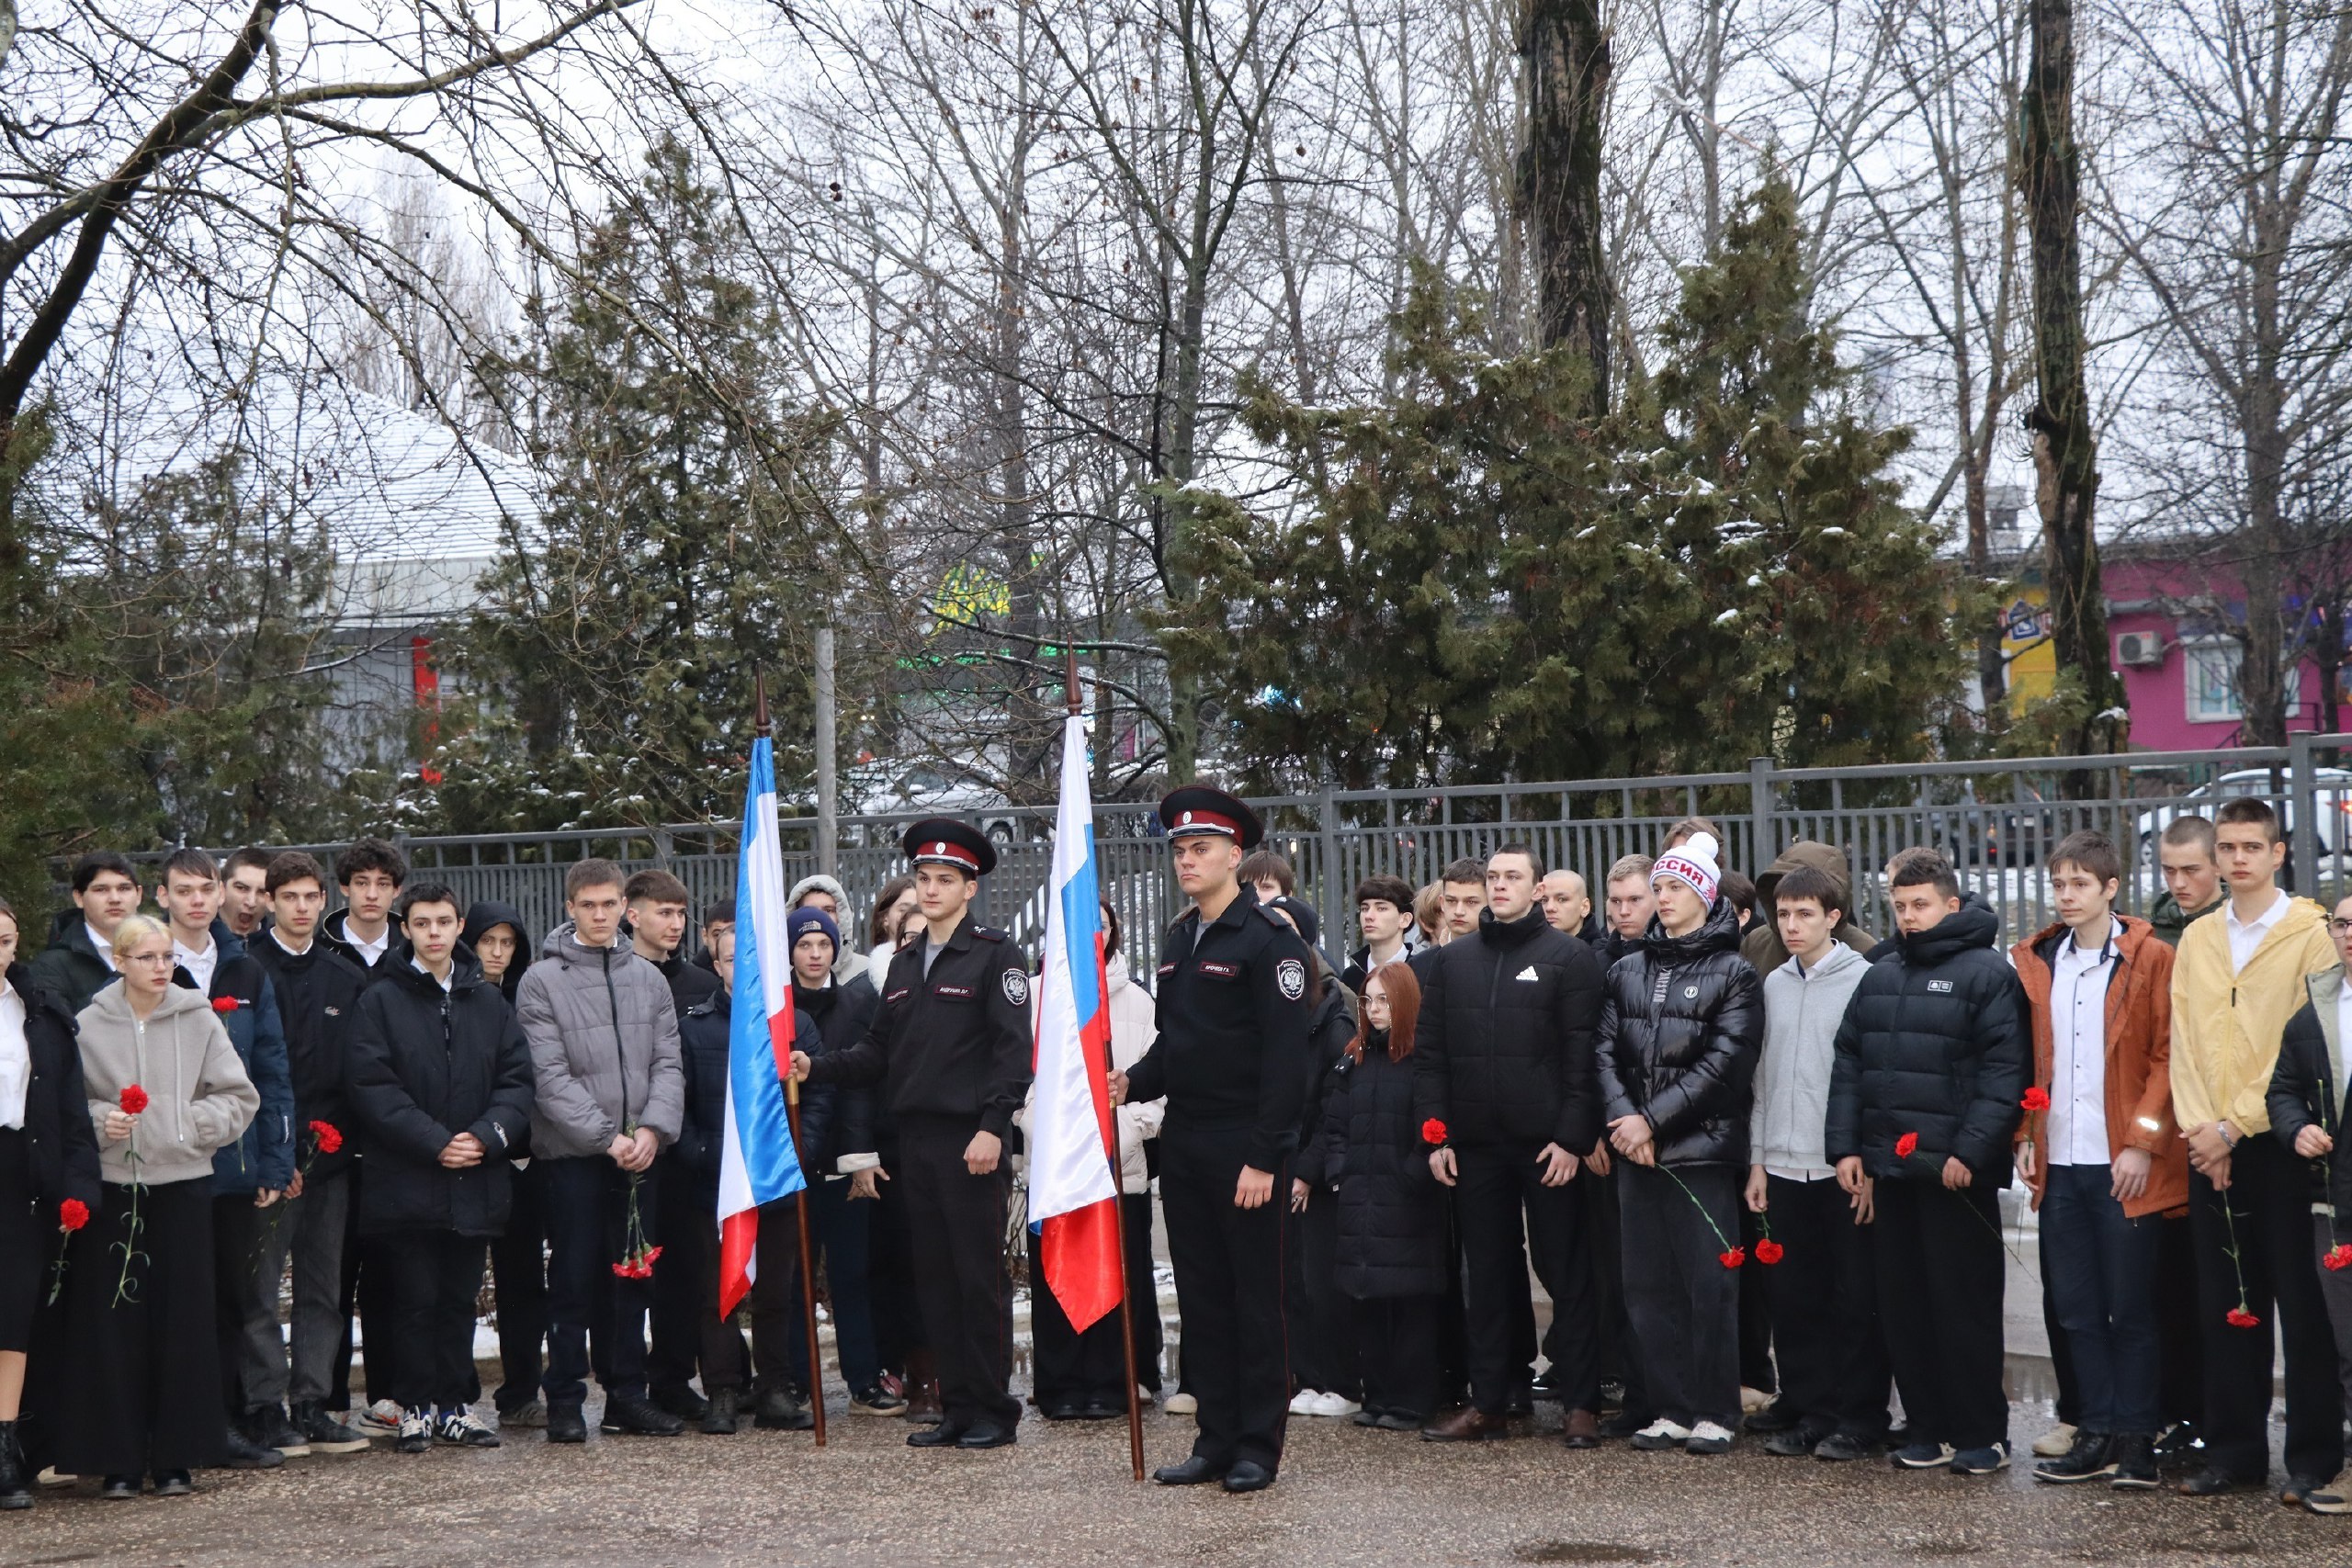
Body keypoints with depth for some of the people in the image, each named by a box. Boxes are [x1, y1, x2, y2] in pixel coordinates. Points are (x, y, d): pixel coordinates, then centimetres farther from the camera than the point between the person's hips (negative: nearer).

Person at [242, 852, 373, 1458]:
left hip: (329, 1154, 5)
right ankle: (266, 1407, 2)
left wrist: (339, 1134, 0)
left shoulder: (346, 978, 13)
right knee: (261, 1285, -4)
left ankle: (311, 1406, 13)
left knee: (323, 1285, 7)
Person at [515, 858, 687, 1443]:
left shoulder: (649, 978, 12)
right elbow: (550, 1077, -9)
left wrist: (653, 1129, -9)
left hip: (640, 1153, 4)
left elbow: (667, 1064, 7)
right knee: (575, 1281, -1)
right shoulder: (542, 982, -2)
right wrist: (607, 1137, -15)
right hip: (570, 1154, -4)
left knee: (633, 1279, 8)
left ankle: (626, 1394, 16)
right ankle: (566, 1400, 6)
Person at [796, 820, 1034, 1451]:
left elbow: (1014, 1049, -11)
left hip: (971, 1142, -6)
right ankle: (957, 1407, 15)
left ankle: (994, 1410, 5)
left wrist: (992, 1127, -19)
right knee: (935, 1280, 8)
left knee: (979, 1279, -3)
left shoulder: (996, 955, -4)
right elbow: (880, 1052, 17)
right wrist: (817, 1067, 2)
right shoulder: (905, 964, 18)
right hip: (916, 1141, 7)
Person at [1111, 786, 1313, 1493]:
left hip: (1244, 1144, -7)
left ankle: (1259, 1447, 7)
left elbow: (1285, 1056, -15)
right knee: (1201, 1296, 10)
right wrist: (1132, 1083, 0)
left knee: (1255, 1297, 0)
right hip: (1183, 1143, 8)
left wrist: (1264, 1156, -19)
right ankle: (1216, 1441, 17)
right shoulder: (1178, 940, 14)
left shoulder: (1268, 939, -10)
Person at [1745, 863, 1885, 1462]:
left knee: (1855, 1299, 1)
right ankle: (1807, 1411, 16)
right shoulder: (1774, 985, 12)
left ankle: (1858, 1418, 9)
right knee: (1792, 1298, 8)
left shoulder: (1863, 980, -5)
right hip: (1784, 1166, 5)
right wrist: (1757, 1159, 11)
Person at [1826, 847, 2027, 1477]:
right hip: (1888, 1166, 7)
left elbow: (2004, 1070, -13)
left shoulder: (1988, 972, -5)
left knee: (1965, 1305, -2)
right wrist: (1844, 1145, 6)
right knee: (1902, 1305, 9)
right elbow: (1848, 1064, 16)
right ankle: (1928, 1428, 17)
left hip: (1956, 1171, -7)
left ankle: (1982, 1435, 6)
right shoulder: (1880, 977, 16)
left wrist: (1970, 1151, -18)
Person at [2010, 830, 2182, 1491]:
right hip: (2059, 1163, 5)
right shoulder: (2035, 963, 11)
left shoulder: (2149, 959, -2)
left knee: (2131, 1309, 1)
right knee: (2076, 1310, 7)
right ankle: (2097, 1433, 15)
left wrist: (2143, 1140, -12)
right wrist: (2026, 1136, 5)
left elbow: (2168, 1055, -6)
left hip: (2125, 1163, -5)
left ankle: (2136, 1438, 9)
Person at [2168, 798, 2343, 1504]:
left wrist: (2236, 1125, -12)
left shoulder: (2311, 932, -5)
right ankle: (2233, 1449, 16)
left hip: (2281, 1145, -5)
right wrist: (2202, 1130, -4)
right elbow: (2184, 1042, 9)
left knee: (2302, 1302, 0)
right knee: (2226, 1304, 9)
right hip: (2210, 1149, 5)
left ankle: (2314, 1455, 8)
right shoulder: (2196, 939, 12)